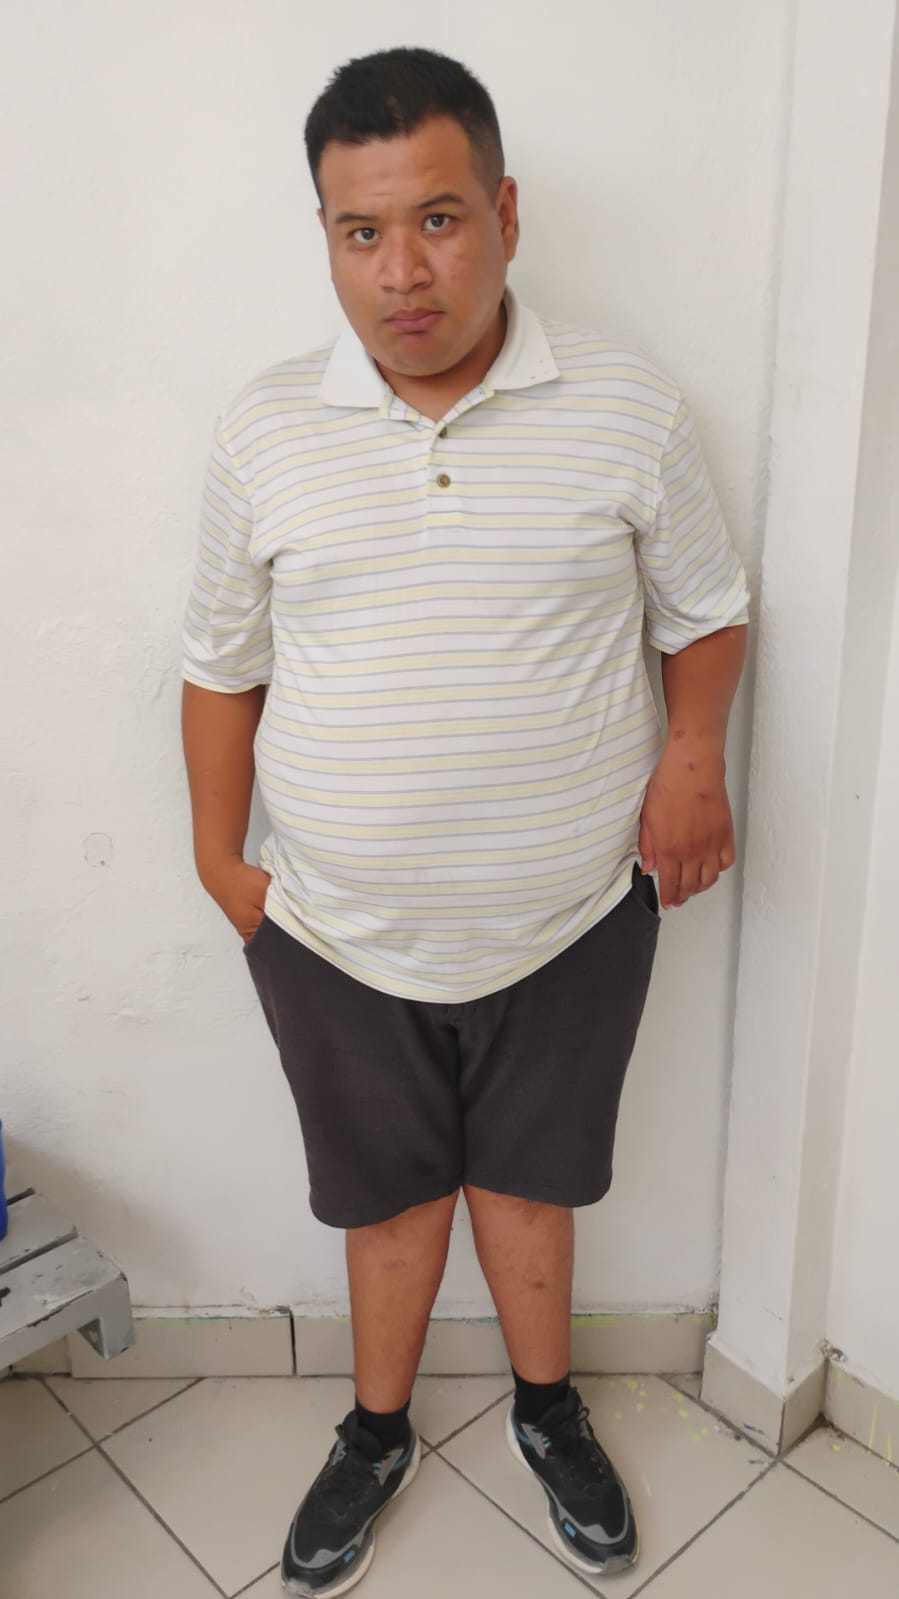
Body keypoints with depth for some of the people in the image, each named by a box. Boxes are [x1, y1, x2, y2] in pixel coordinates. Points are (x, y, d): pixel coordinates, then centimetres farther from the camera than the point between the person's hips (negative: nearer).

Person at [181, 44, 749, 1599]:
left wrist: (693, 755, -12)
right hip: (338, 936, 1)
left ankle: (546, 1407, 49)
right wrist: (218, 856, 3)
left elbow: (705, 611, 5)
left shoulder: (628, 406, -6)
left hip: (572, 919, 0)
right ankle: (378, 1432, 47)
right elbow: (223, 663, 4)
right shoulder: (265, 431, -5)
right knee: (387, 1187, 20)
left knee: (527, 1169, 20)